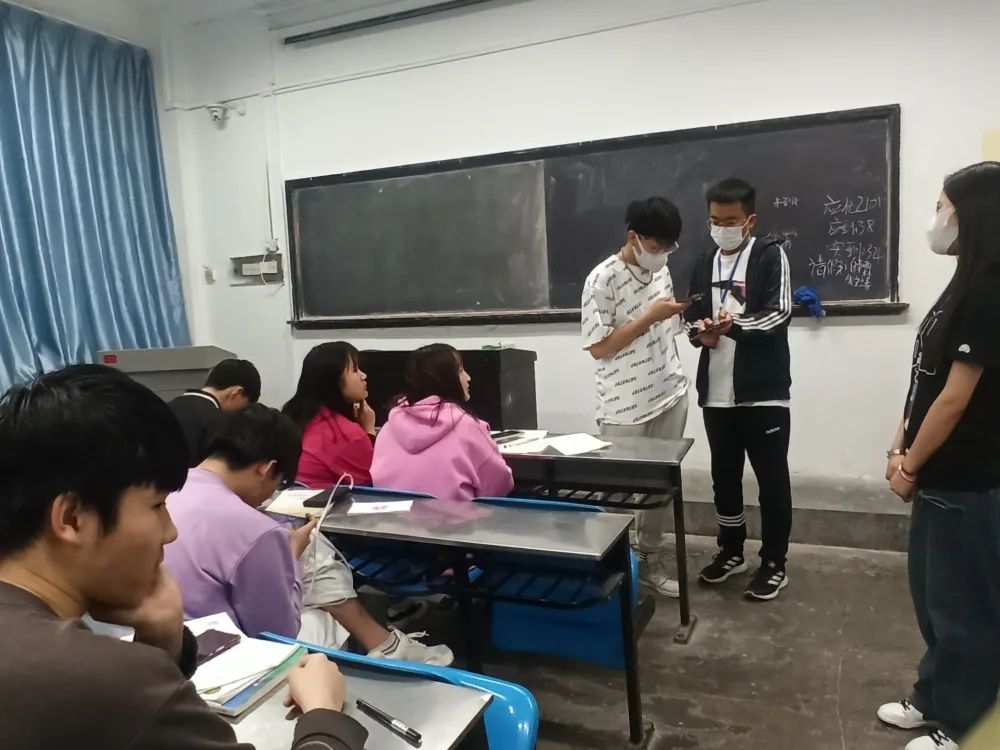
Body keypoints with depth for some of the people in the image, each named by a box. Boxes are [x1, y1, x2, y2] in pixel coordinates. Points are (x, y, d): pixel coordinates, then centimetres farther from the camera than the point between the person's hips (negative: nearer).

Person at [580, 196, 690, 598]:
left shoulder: (661, 271, 8)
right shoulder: (603, 280, -13)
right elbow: (599, 347, -16)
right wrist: (650, 317, -18)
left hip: (670, 395, 6)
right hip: (625, 407, -6)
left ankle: (650, 561, 29)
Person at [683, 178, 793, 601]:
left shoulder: (770, 256, -3)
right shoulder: (704, 263, 13)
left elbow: (779, 313, -13)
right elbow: (692, 317, 16)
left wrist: (735, 324, -28)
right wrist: (700, 333, -6)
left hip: (764, 390, -5)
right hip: (716, 392, 5)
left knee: (771, 478, 4)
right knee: (724, 475, 14)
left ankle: (774, 563, 18)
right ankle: (731, 551, 31)